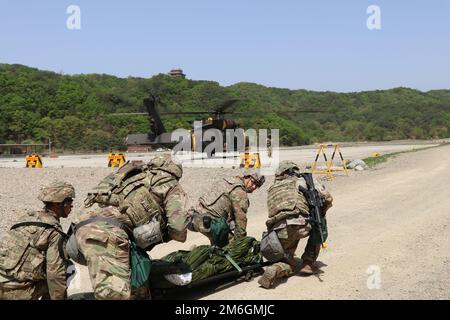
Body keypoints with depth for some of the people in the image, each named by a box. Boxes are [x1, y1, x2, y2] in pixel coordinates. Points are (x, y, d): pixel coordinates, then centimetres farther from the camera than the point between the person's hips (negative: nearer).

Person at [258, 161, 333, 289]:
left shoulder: (272, 190, 30)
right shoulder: (301, 182, 18)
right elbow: (328, 199, 17)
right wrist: (321, 214, 35)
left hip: (278, 233, 4)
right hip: (298, 225, -4)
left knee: (289, 265, 25)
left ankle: (275, 270, -10)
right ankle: (308, 263, 20)